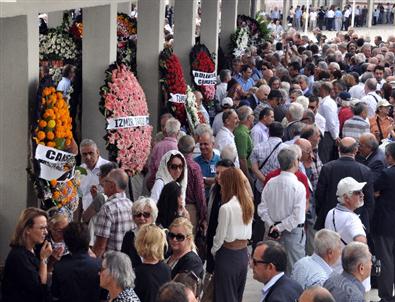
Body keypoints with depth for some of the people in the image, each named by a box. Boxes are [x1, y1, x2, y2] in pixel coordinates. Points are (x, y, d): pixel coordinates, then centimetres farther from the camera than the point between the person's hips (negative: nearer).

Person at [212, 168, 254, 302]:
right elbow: (248, 233, 6)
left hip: (228, 255, -6)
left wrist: (213, 251, 5)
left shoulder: (226, 208, -20)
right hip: (244, 254, 7)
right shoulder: (248, 204, 0)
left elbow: (220, 237, -12)